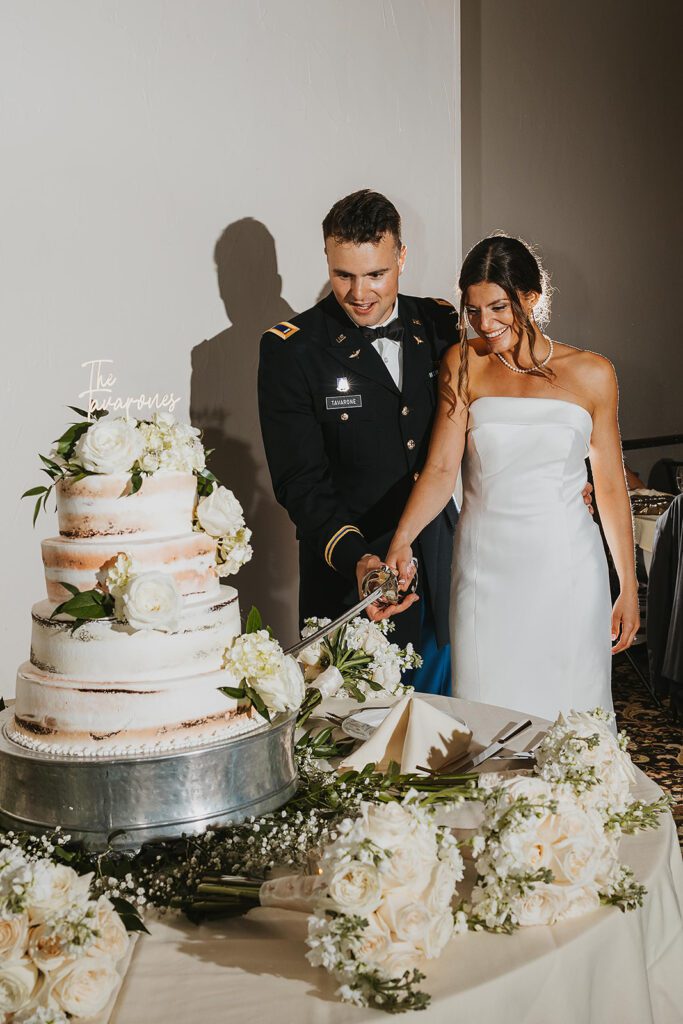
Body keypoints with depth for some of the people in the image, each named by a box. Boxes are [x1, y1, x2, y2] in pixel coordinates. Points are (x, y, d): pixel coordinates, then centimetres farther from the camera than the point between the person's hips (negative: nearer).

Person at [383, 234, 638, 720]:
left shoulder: (592, 373, 2)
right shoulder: (464, 365, 2)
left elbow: (610, 486, 7)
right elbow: (441, 468, -6)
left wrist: (629, 587, 8)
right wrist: (402, 539, -23)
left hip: (566, 570, 0)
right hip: (486, 569, 0)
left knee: (570, 712, 4)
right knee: (489, 711, 3)